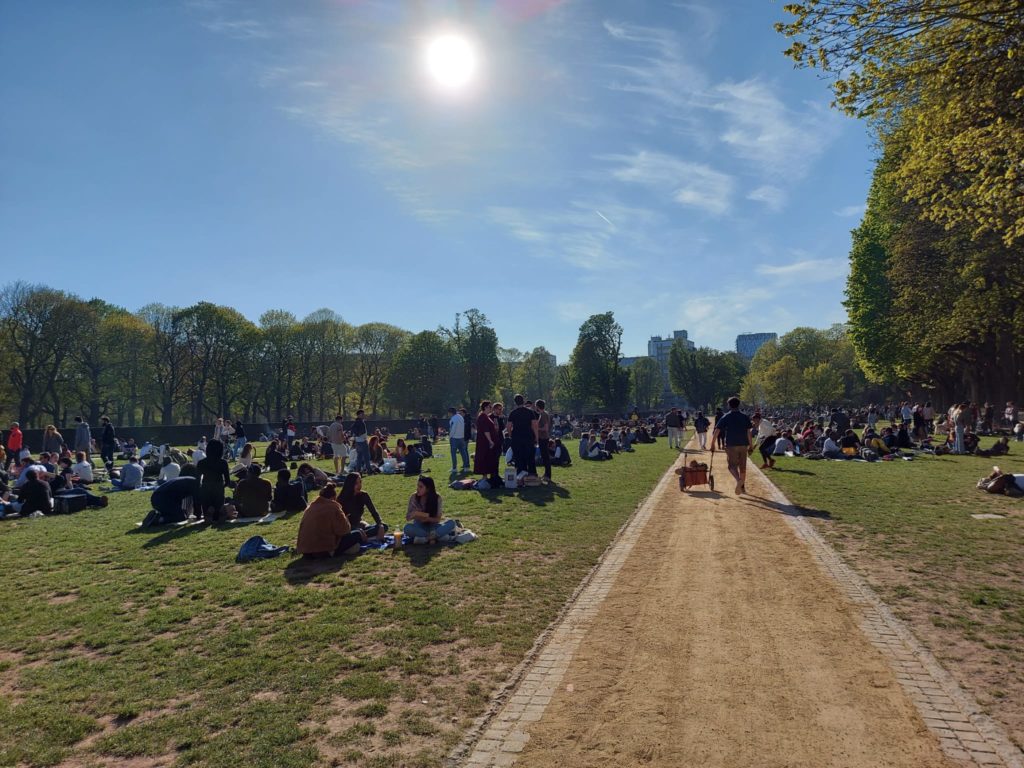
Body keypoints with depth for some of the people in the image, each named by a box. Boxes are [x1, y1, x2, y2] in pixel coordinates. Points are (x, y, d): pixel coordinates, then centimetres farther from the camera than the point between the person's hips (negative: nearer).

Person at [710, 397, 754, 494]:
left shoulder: (725, 417, 0)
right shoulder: (745, 417, 6)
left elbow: (717, 431, -5)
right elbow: (749, 432, 1)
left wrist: (712, 445, 0)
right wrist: (751, 446, 6)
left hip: (731, 445, -3)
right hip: (743, 445, 3)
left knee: (732, 465, 0)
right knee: (742, 466, 13)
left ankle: (738, 480, -27)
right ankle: (742, 487, 19)